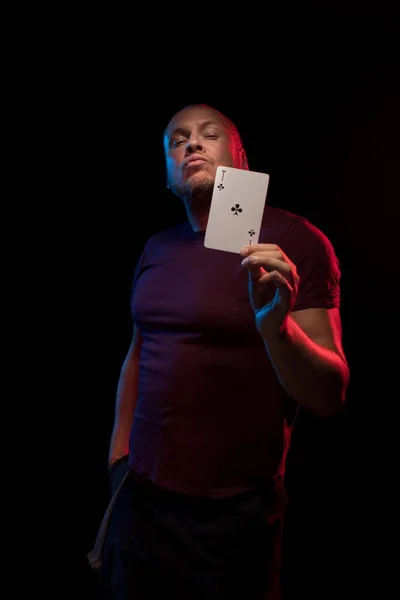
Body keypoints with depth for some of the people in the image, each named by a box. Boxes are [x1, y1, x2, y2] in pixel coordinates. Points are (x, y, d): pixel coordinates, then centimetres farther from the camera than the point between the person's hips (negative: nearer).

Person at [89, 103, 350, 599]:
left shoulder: (293, 241, -13)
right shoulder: (157, 248, 5)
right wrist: (119, 454, 13)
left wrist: (276, 326, -34)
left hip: (230, 515, -5)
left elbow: (329, 396, -16)